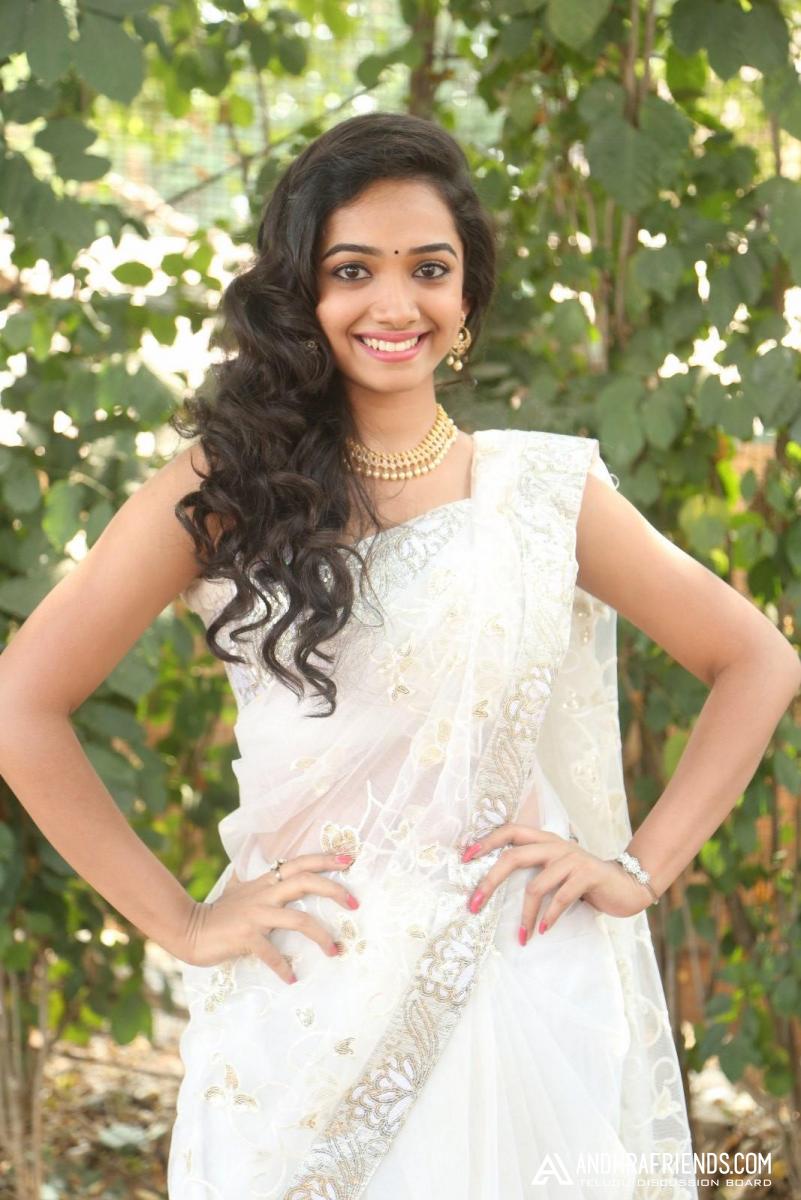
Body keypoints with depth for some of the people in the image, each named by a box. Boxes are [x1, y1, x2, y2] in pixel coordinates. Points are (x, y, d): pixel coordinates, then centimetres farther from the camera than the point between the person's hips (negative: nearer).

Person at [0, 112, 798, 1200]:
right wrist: (180, 923, -5)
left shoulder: (546, 487, 4)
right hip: (305, 1011, -1)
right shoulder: (226, 490, 0)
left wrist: (643, 867, 1)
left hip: (523, 1009, 1)